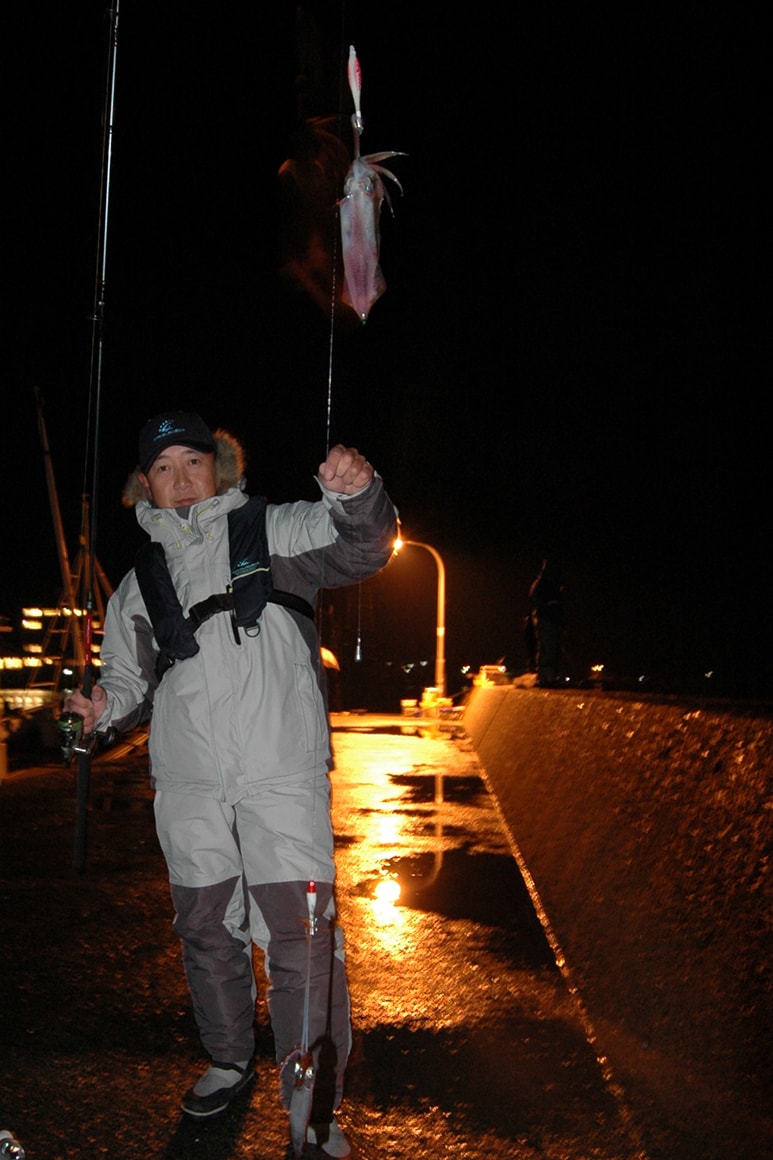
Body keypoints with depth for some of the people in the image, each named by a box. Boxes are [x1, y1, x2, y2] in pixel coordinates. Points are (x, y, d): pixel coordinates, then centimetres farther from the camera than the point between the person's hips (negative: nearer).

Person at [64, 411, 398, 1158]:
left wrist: (356, 497, -30)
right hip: (187, 781, 4)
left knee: (301, 931, -9)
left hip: (282, 769, -4)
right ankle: (229, 1061, 37)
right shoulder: (140, 582, 14)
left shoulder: (274, 531, 4)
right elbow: (134, 682, 19)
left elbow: (359, 548, -9)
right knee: (206, 927, 15)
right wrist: (107, 709, -3)